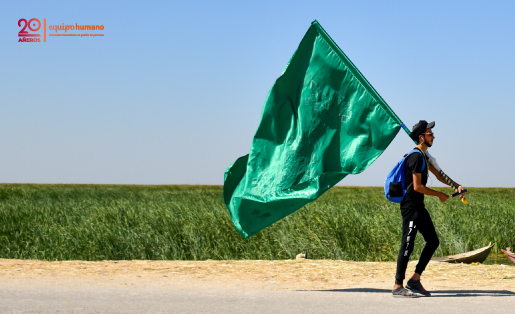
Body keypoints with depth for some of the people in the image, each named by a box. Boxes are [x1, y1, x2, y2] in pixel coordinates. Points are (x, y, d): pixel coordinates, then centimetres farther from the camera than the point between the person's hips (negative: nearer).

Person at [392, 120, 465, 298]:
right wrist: (439, 195, -12)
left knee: (433, 241, 11)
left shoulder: (424, 156, 16)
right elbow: (417, 186, -21)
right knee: (407, 245, -9)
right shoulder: (416, 156, -16)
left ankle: (415, 280, 14)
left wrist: (457, 186, 13)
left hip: (419, 207, 10)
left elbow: (438, 175, 26)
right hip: (410, 206, -10)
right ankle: (398, 286, -6)